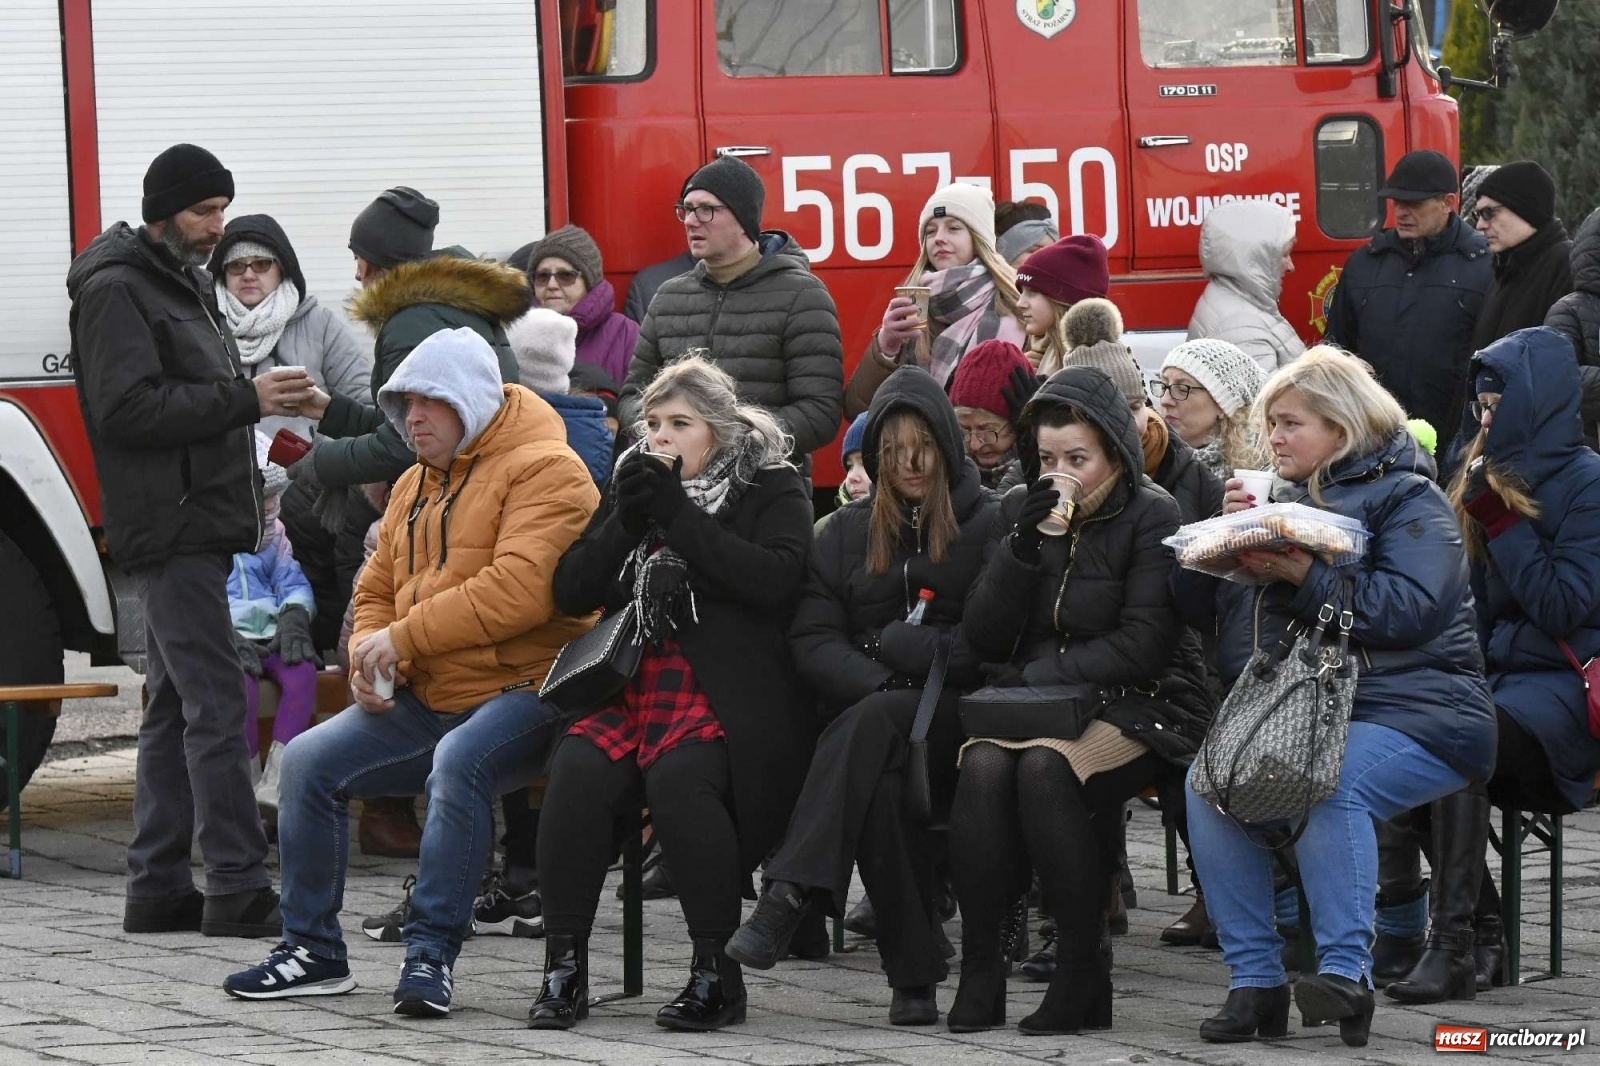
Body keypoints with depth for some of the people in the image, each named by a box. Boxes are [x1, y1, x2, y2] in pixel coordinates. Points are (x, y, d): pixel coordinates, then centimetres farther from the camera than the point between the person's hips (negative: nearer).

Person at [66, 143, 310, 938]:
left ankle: (158, 887, 14)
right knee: (216, 702, -13)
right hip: (170, 528, -10)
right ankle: (237, 891, -14)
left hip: (195, 525, 10)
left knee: (173, 706, 11)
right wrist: (244, 401, -21)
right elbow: (129, 409, -21)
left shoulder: (182, 284, 20)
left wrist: (260, 397, 11)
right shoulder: (117, 291, -11)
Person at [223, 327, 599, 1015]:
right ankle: (312, 950, 1)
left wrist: (403, 637, -19)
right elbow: (377, 590, 24)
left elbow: (518, 589, -22)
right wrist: (369, 657, 0)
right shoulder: (416, 486, 20)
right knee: (309, 761, -7)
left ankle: (432, 950, -30)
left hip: (521, 693, -8)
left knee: (458, 763, -37)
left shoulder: (543, 470, -9)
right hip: (426, 701, 8)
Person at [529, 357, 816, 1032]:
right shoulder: (634, 483, 21)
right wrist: (626, 522, -4)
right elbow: (571, 591, 13)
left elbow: (775, 580, -12)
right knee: (579, 768, -27)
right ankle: (563, 969, -21)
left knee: (676, 773, -34)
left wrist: (678, 515, -12)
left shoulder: (771, 489, 7)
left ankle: (717, 971, -25)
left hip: (725, 695, -4)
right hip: (630, 684, 4)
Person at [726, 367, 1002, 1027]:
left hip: (954, 712, -3)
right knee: (877, 781, -34)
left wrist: (902, 647, -12)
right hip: (863, 714, 3)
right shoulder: (847, 532, 20)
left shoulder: (988, 525, 10)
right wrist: (878, 683, -12)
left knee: (870, 727, -36)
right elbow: (813, 640, 8)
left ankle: (790, 896, -47)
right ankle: (915, 973, -39)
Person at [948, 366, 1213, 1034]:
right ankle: (979, 966, -24)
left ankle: (1082, 972, -25)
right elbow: (985, 639, 6)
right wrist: (1022, 547, -8)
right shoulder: (1021, 509, 11)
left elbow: (1143, 645, -12)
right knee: (984, 767, -30)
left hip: (1135, 705, -4)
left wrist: (1041, 675, -16)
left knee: (1045, 768, -35)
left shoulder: (1151, 516, -4)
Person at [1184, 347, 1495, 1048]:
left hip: (1414, 713, -6)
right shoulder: (1290, 496, 22)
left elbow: (1409, 609, -16)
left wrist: (1305, 576, -20)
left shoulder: (1411, 501, 1)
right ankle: (1255, 980, -20)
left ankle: (1346, 971, -33)